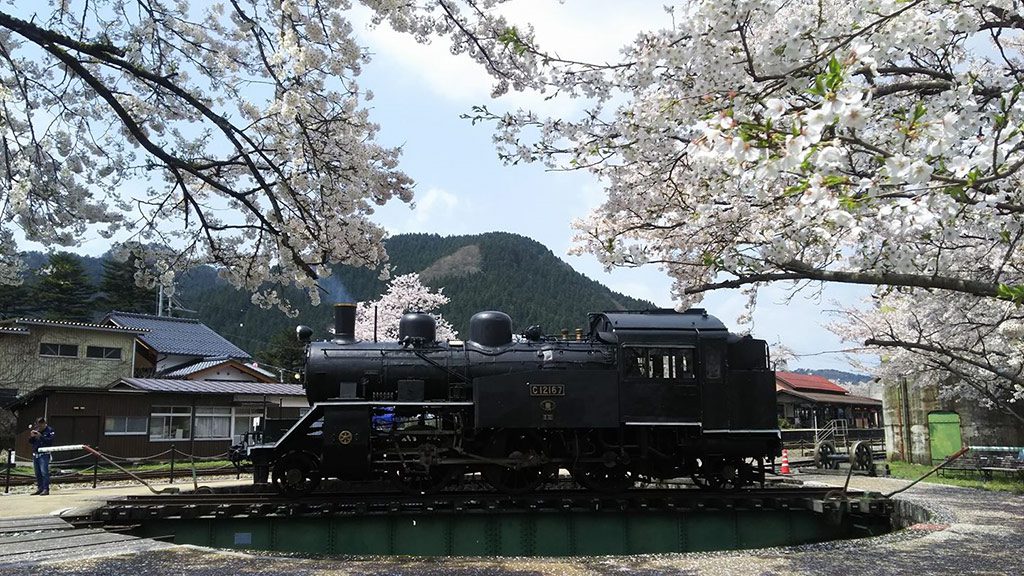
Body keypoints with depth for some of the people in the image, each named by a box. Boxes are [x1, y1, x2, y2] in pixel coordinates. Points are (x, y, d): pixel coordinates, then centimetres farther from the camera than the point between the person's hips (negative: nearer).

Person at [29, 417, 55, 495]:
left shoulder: (49, 430, -2)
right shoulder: (35, 430, 14)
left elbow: (50, 441, -15)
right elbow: (30, 442, 16)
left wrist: (40, 436, -20)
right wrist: (31, 436, -4)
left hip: (44, 454, -7)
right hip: (35, 454, 7)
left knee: (44, 472, -14)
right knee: (37, 473, 9)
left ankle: (46, 489, -14)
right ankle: (40, 489, 15)